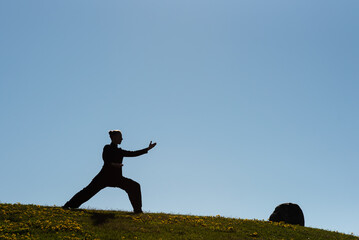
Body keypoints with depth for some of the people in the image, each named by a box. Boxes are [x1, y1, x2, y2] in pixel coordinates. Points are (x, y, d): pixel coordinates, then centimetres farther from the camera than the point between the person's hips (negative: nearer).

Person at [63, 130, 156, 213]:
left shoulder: (119, 151, 17)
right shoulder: (107, 148, -1)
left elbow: (133, 154, 15)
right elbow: (106, 161, -15)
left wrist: (148, 149, 12)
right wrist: (114, 164, -35)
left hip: (117, 178, 6)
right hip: (105, 176, -6)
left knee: (135, 186, -7)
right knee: (89, 190, -11)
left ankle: (137, 210, -2)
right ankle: (68, 205, -1)